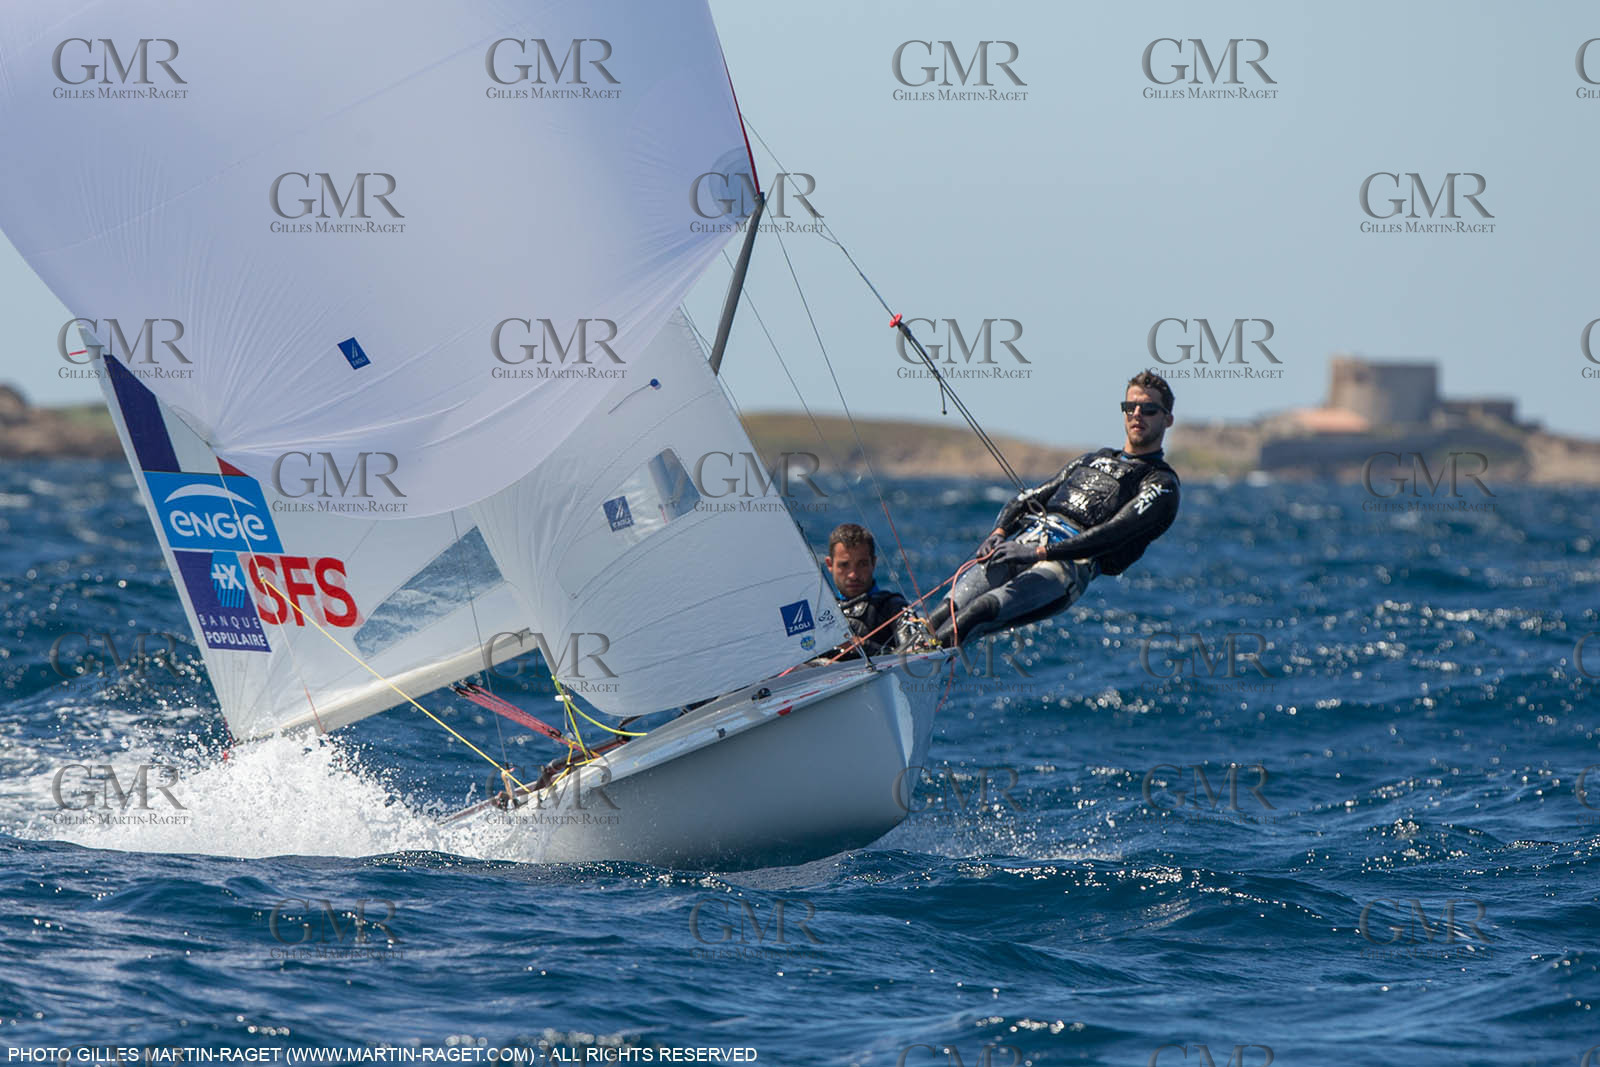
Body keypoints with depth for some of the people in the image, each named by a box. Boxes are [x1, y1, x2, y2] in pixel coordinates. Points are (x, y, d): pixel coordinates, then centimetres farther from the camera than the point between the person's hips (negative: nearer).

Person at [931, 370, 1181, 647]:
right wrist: (999, 533, 5)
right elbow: (1028, 498, 29)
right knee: (948, 611, -23)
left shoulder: (1160, 484, 9)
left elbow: (1114, 534, -8)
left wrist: (1040, 552, -19)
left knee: (982, 611, -35)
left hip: (1070, 562, -6)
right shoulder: (1091, 460, 33)